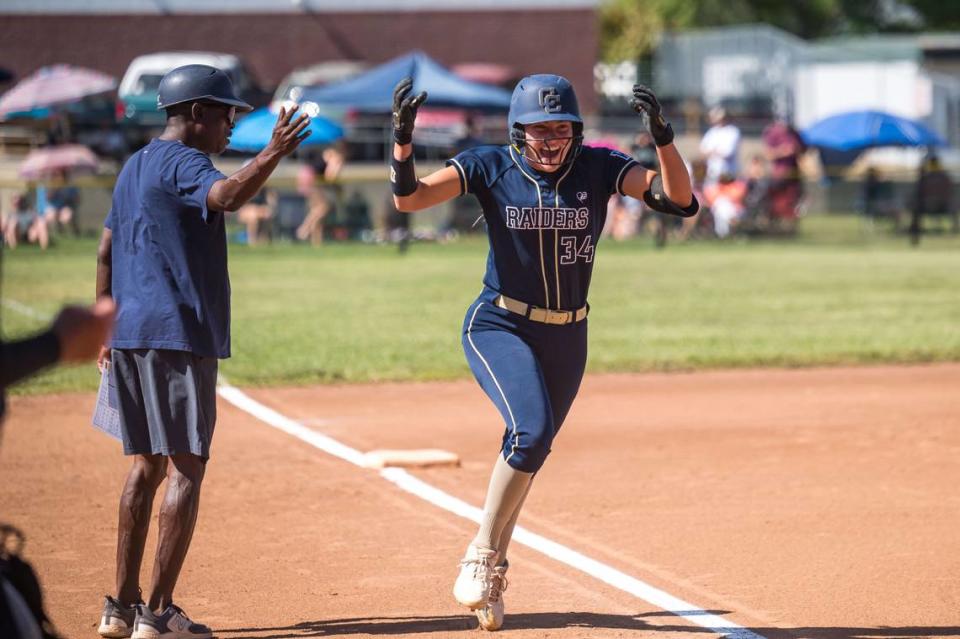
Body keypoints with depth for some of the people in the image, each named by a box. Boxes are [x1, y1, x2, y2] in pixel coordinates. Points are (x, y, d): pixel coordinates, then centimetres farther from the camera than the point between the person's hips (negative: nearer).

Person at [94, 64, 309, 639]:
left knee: (147, 464, 14)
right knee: (186, 467, -7)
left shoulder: (134, 167, 19)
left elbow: (106, 252, 22)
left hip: (130, 334, 9)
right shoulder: (181, 163, -9)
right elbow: (227, 197, -32)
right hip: (178, 333, -9)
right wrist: (273, 155, -39)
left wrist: (106, 332, 25)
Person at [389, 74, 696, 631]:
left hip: (567, 338, 3)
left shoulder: (599, 168, -7)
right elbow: (409, 199, -18)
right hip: (499, 328, -3)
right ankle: (483, 557, -7)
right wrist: (403, 140, -34)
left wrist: (664, 138, -33)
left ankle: (492, 574, 31)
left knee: (529, 450, 12)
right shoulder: (490, 168, -9)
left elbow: (680, 199, -17)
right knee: (532, 429, -25)